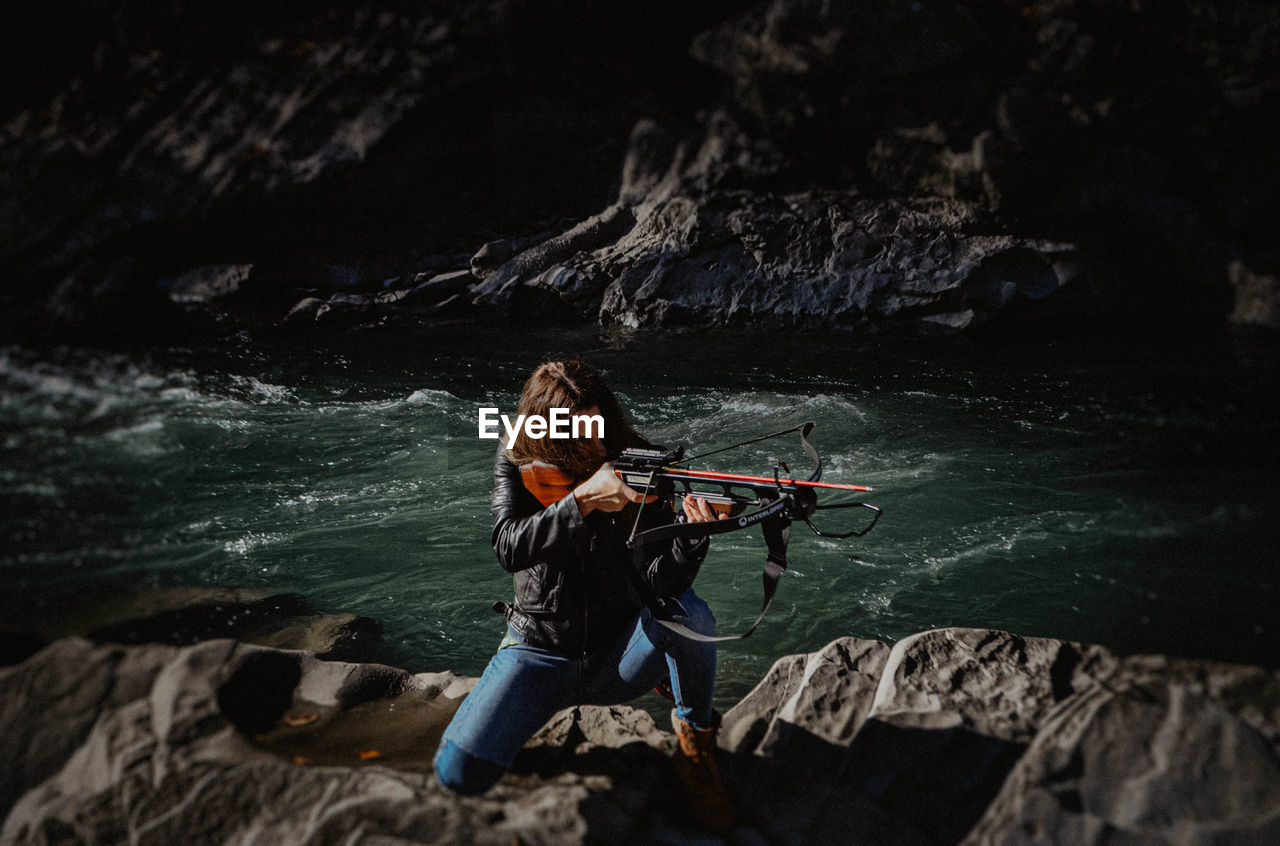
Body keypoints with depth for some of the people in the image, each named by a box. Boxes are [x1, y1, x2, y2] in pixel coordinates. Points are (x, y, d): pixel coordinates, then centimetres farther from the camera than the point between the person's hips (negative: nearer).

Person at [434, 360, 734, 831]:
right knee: (461, 773, -18)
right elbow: (510, 548, -24)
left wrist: (690, 533, -39)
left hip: (618, 653, 0)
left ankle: (694, 736, -4)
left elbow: (656, 582, -18)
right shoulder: (516, 464, -6)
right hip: (540, 651, 0)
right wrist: (582, 500, -37)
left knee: (688, 612, -32)